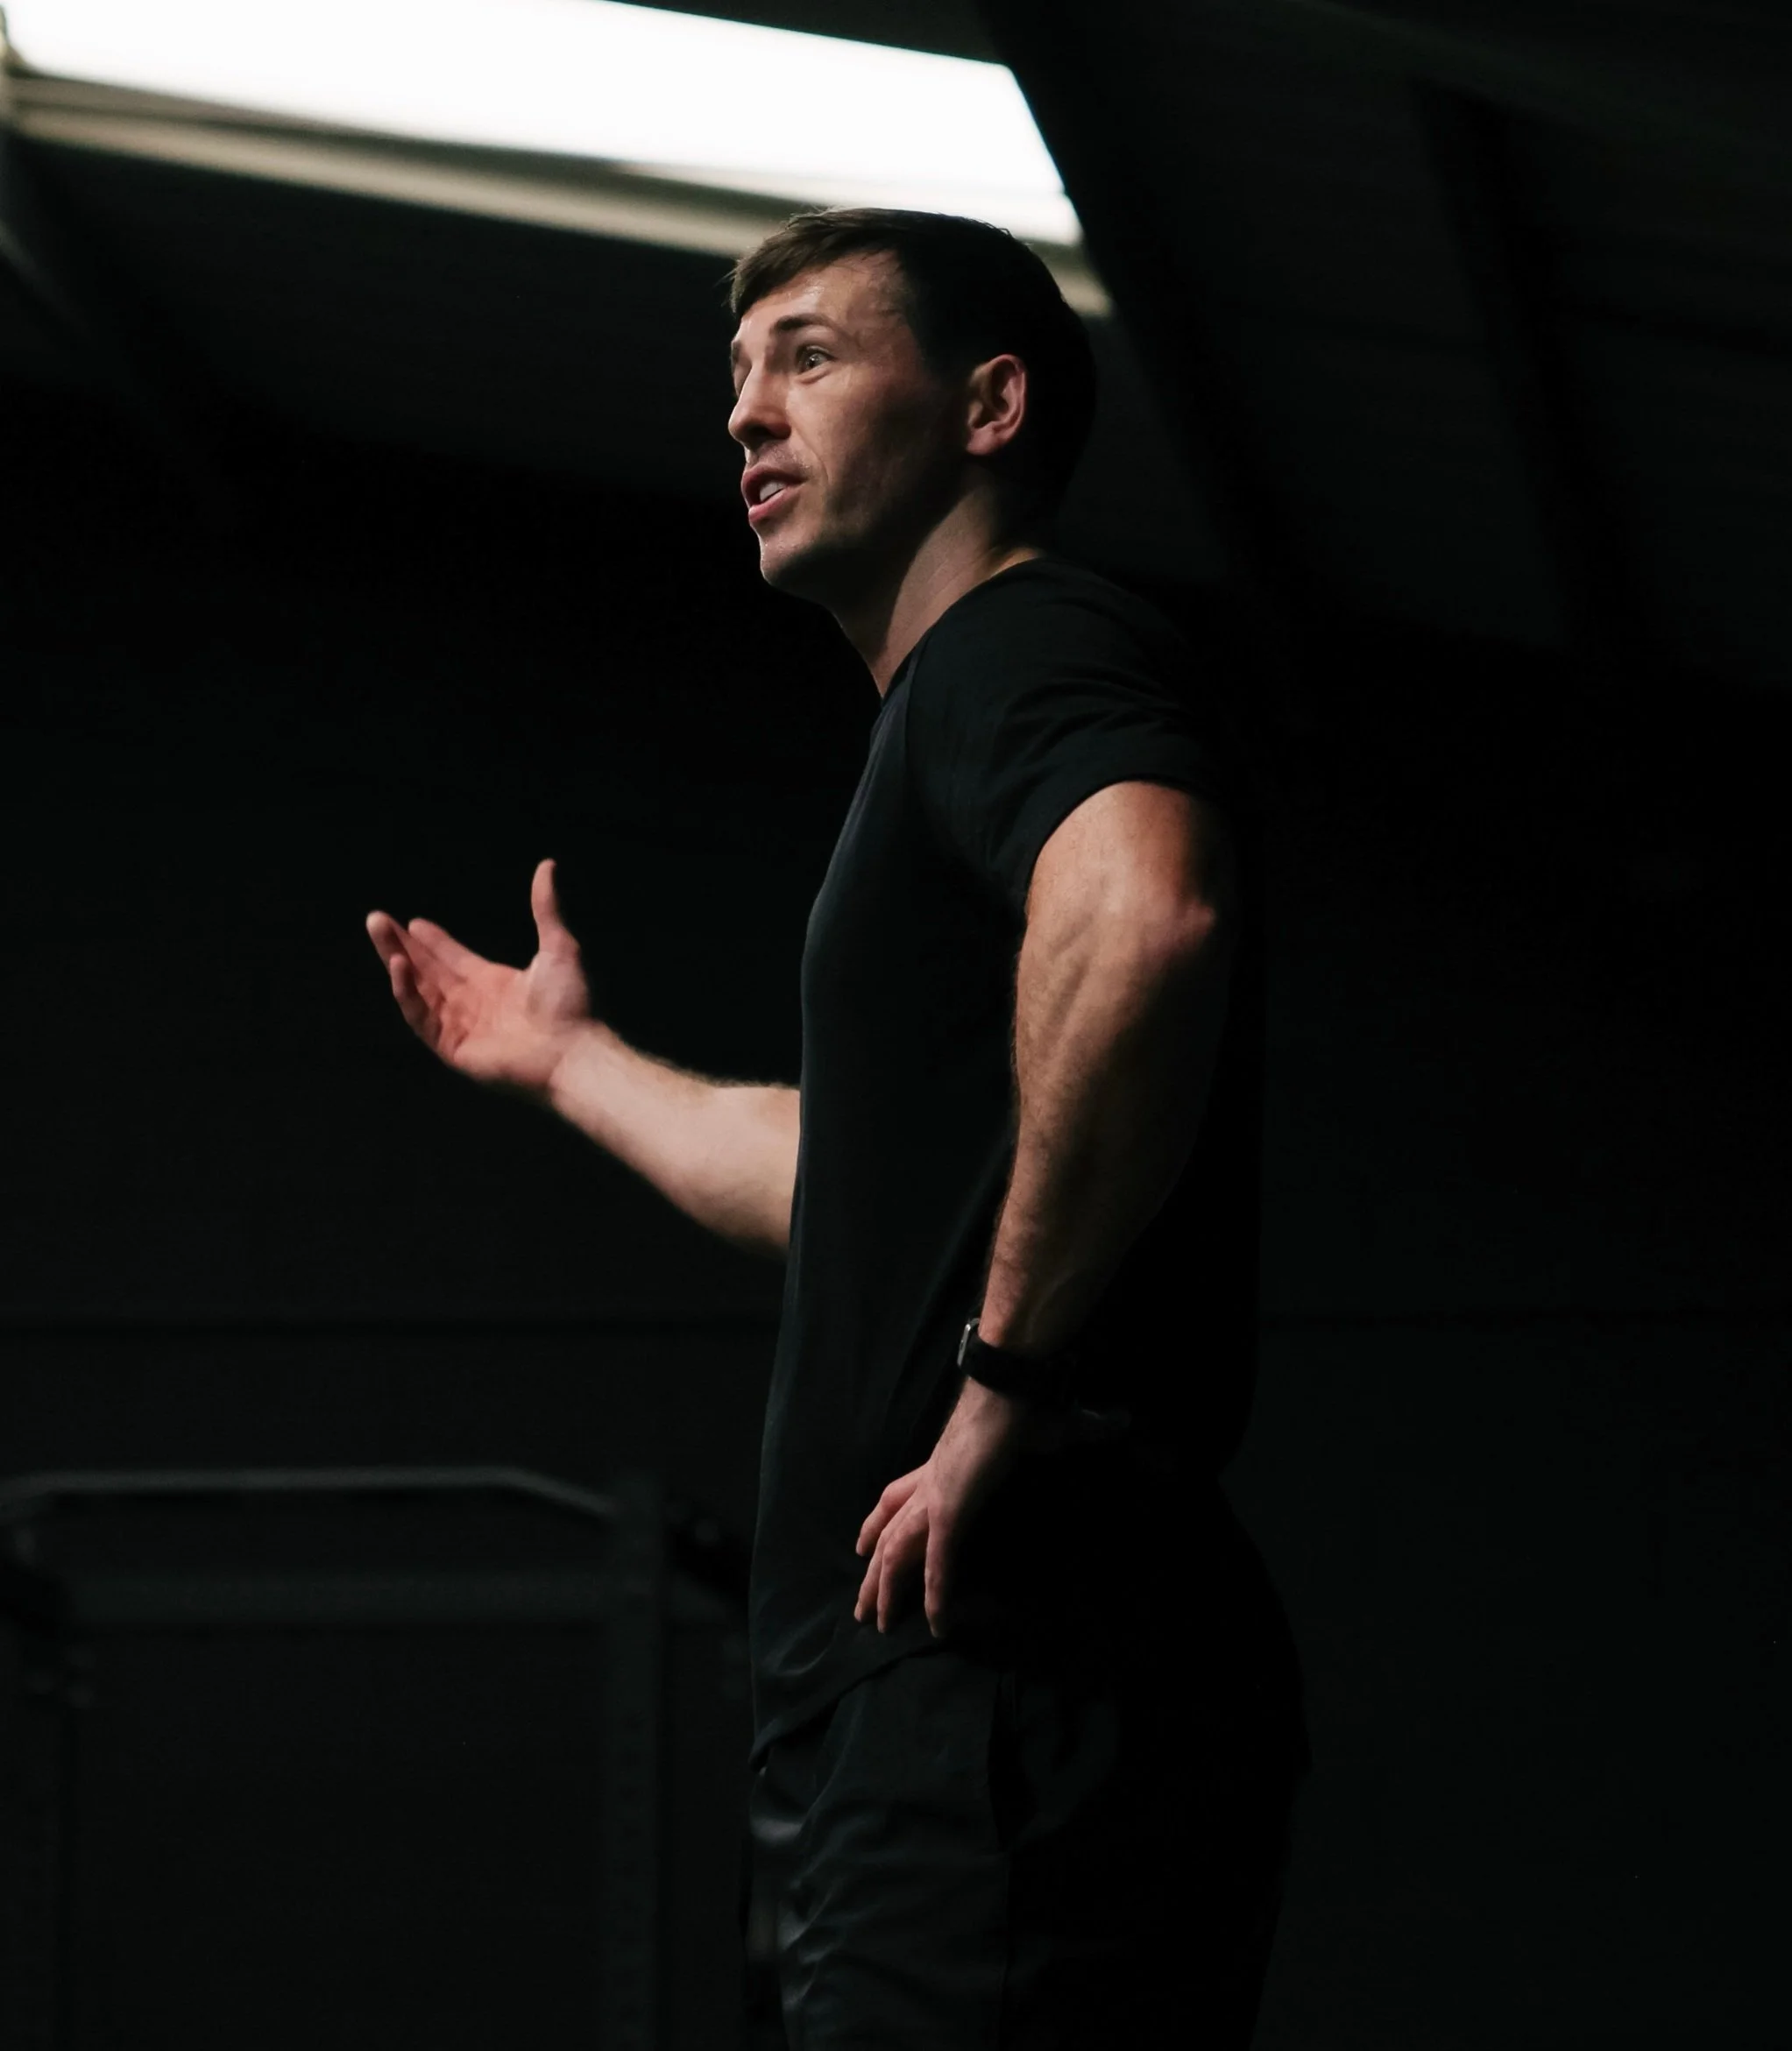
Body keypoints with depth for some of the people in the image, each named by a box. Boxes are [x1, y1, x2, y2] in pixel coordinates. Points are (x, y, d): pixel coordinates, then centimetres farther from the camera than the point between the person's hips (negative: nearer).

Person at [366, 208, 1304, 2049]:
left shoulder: (1031, 654, -5)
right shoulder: (948, 726, 27)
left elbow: (1148, 924, -30)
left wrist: (1005, 1374, -24)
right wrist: (570, 1059, 53)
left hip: (1011, 1680, -10)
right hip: (941, 1694, 10)